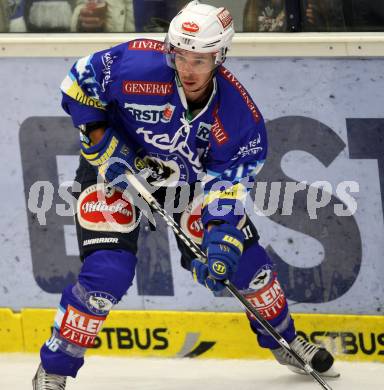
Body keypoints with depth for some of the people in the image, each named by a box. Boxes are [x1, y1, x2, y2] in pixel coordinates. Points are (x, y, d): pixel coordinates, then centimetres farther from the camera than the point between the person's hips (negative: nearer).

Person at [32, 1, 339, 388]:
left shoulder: (237, 113, -23)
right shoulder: (137, 63, -32)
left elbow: (226, 183, -19)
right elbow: (79, 81, -16)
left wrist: (222, 237, -33)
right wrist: (101, 143, -21)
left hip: (189, 178, 3)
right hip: (115, 168, -3)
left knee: (244, 258, 3)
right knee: (109, 272, -21)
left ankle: (285, 341, 31)